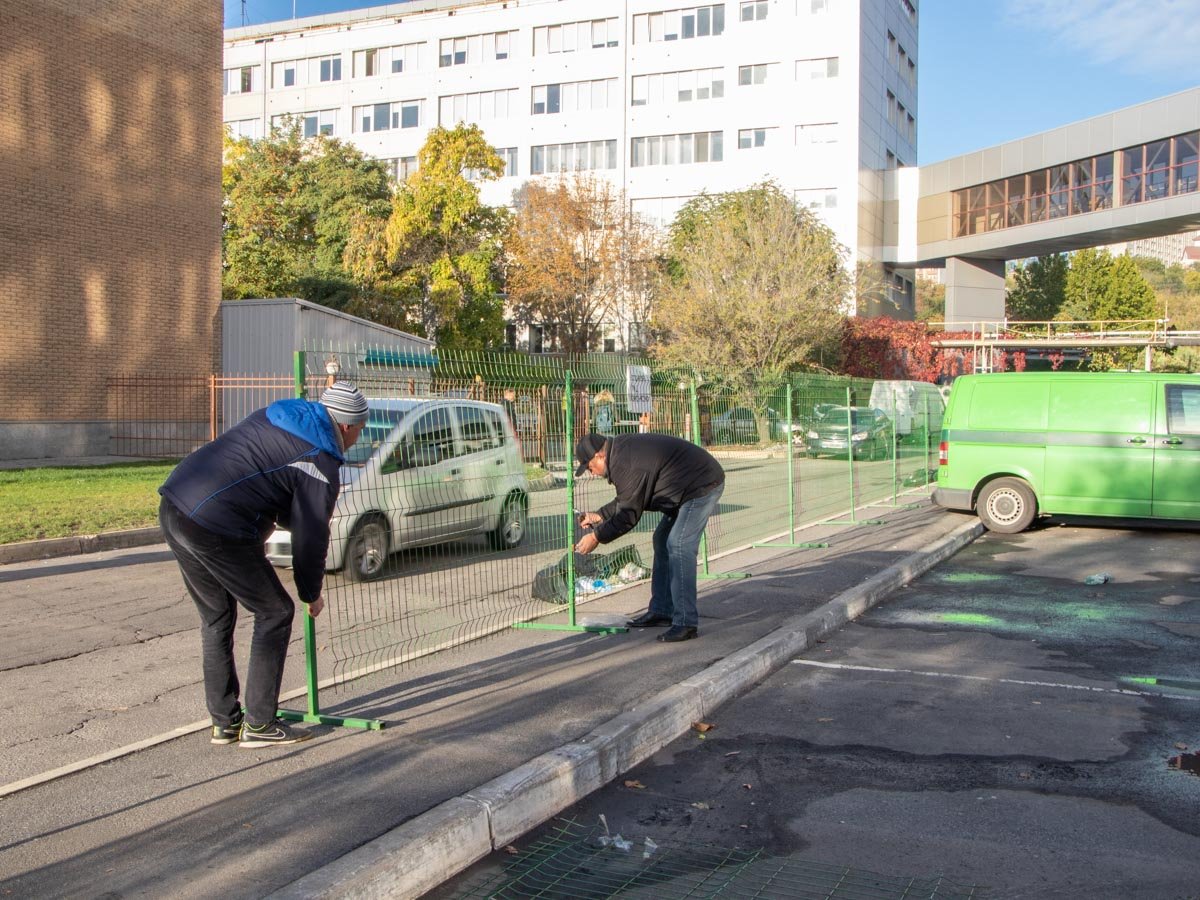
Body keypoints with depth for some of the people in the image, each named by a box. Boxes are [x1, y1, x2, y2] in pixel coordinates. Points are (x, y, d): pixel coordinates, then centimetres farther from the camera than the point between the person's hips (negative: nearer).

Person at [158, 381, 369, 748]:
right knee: (275, 613, 7)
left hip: (173, 506, 9)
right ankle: (258, 725, 11)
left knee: (216, 618, 20)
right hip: (215, 528, -9)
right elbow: (310, 537, -2)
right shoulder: (320, 464, -6)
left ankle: (224, 722, 29)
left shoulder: (276, 415, 17)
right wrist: (311, 594, 13)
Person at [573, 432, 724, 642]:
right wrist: (599, 515, 15)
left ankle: (686, 623, -16)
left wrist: (597, 537, -11)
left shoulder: (625, 465, -24)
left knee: (678, 546, -17)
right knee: (663, 540, 14)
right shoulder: (622, 449, 8)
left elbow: (629, 514, -19)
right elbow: (627, 501, 18)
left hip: (703, 485, -11)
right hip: (691, 486, 11)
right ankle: (662, 611, 21)